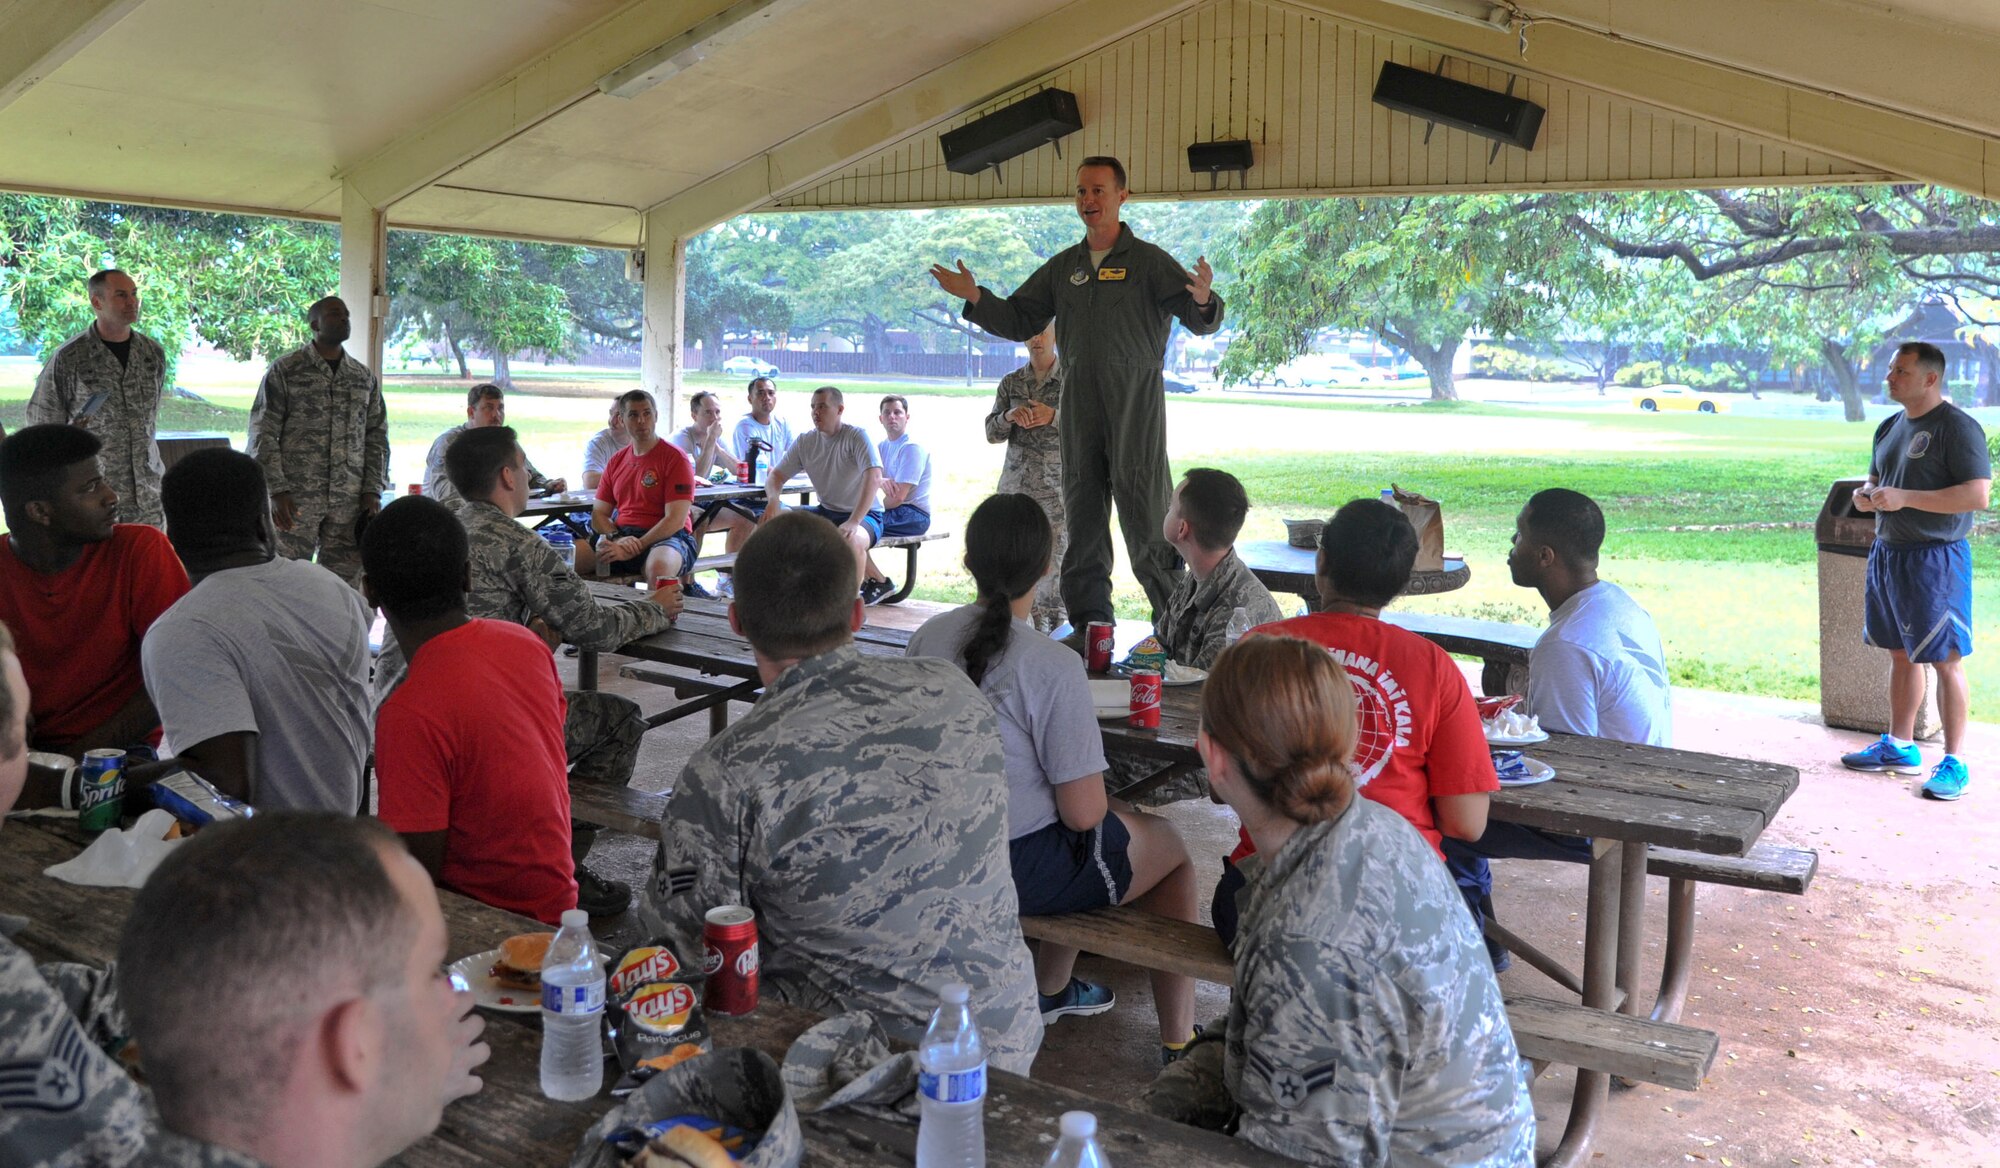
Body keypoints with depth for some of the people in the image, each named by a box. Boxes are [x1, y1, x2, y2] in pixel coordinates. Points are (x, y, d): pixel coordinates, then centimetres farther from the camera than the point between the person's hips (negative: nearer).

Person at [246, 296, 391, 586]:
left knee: (345, 583, 3)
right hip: (296, 499, -3)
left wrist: (373, 491, 4)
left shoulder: (365, 378, 13)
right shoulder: (285, 370, 1)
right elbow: (263, 434, -2)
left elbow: (377, 437, 14)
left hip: (350, 503, 3)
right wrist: (277, 491, -10)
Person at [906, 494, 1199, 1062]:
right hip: (1021, 871, -7)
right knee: (1172, 848, 19)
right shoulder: (1054, 667, -24)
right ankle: (1178, 1042, 29)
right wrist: (1110, 807, 4)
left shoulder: (927, 637, -5)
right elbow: (1083, 812, -20)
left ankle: (1050, 987, 47)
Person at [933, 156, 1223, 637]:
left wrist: (1203, 301, -30)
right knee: (1082, 516, 8)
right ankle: (1090, 623, 17)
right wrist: (975, 297, 3)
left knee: (1145, 514, -8)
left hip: (1136, 406, -5)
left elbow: (1199, 321, -7)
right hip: (1079, 407, 5)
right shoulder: (1062, 267, 14)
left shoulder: (1148, 261, 0)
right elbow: (1019, 321, 18)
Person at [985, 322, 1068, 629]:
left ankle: (1056, 626, -3)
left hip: (1056, 486, -3)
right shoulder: (1011, 382, 12)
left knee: (1056, 556, -9)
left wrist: (1053, 417, -15)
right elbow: (991, 433, 9)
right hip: (1015, 485, 3)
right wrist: (1009, 417, -12)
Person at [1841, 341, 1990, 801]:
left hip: (1936, 559, -8)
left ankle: (1954, 762, 2)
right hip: (1887, 552, 8)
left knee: (1946, 661, -4)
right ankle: (1900, 747, 26)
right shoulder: (1890, 427, 13)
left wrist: (1904, 497, -23)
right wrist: (1865, 495, 0)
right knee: (1900, 655, 15)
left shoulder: (1958, 427, -12)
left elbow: (1979, 495, -20)